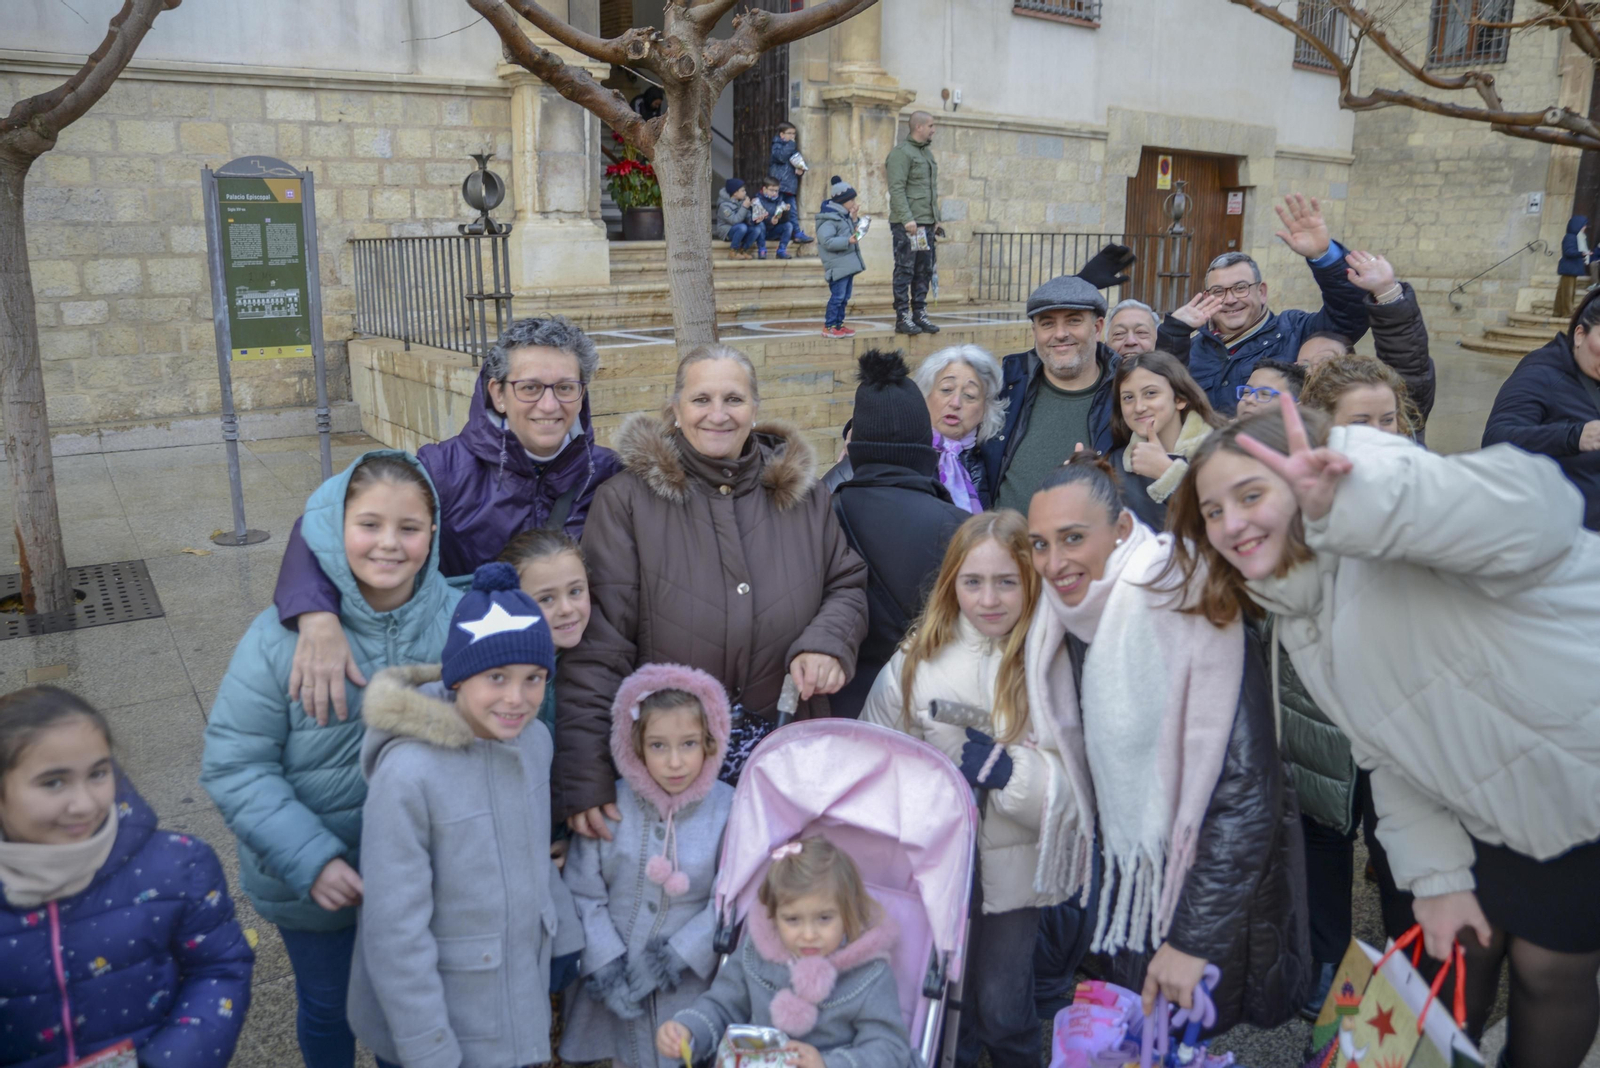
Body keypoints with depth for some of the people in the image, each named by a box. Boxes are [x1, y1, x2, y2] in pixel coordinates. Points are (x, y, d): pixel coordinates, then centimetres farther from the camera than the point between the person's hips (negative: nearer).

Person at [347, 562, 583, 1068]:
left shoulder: (534, 740, -7)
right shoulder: (408, 773, -27)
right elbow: (395, 930, -21)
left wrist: (563, 936, 14)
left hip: (523, 985, 6)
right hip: (446, 1010, -5)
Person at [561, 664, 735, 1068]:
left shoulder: (728, 809, -9)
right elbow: (582, 894, -4)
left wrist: (675, 959, -14)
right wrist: (607, 970, -10)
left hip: (688, 992, -1)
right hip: (611, 991, 1)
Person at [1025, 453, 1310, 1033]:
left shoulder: (1191, 616, -26)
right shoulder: (1073, 616, -4)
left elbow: (1245, 791, -26)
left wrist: (1194, 939, -25)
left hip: (1207, 882, -6)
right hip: (1127, 874, 6)